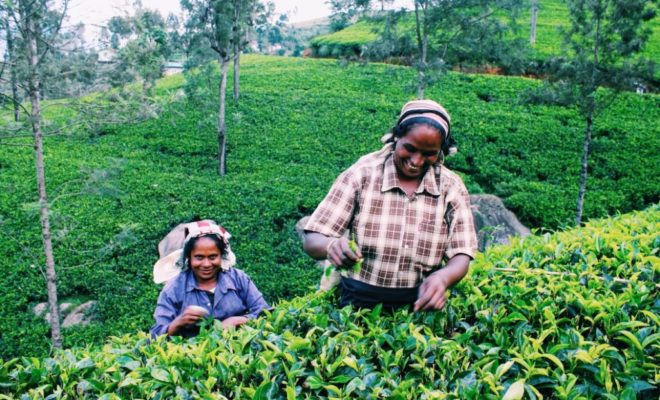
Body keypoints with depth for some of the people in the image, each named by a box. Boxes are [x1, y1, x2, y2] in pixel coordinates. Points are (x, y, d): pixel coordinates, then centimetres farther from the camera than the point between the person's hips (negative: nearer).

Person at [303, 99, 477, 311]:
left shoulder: (452, 187, 2)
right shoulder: (363, 174, -4)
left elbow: (461, 256, 2)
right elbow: (312, 240, -6)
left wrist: (443, 277, -22)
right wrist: (331, 246, -30)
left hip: (422, 304, 2)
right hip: (359, 304, -1)